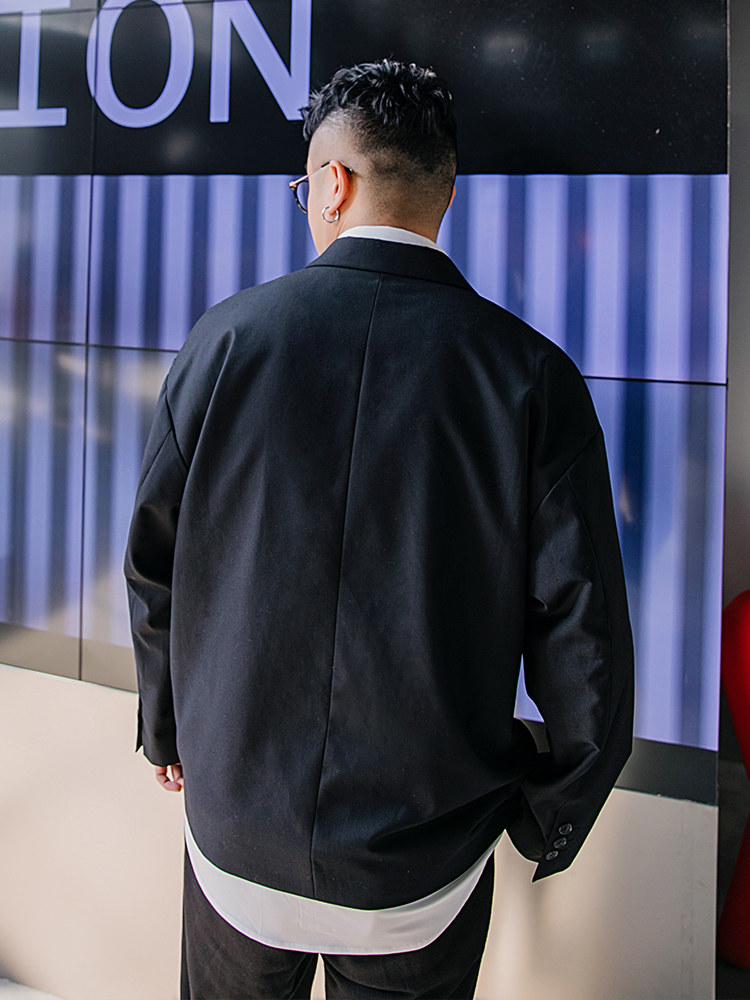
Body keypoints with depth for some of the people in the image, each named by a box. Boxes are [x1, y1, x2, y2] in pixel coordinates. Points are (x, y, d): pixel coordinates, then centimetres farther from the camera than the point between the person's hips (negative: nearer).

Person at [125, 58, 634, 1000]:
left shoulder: (226, 337, -9)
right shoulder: (534, 375, -12)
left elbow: (153, 570, 1)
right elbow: (585, 646, -10)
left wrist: (166, 727, 19)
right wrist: (549, 825, 7)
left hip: (235, 850, 1)